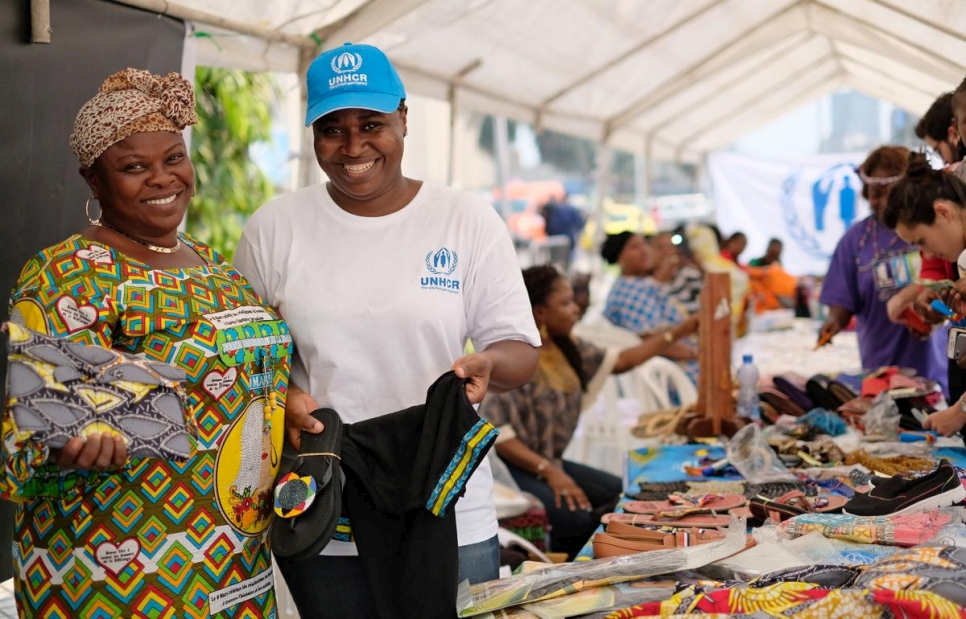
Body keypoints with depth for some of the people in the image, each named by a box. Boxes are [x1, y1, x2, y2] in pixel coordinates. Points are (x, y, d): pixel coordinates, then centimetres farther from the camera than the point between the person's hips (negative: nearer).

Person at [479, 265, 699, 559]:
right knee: (579, 519, -29)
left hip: (551, 462, 9)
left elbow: (622, 360, 16)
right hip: (514, 468, -9)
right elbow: (494, 431, -21)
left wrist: (682, 330, 13)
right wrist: (548, 472, -27)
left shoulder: (566, 347, 7)